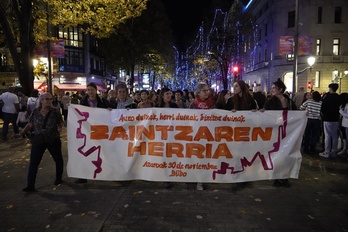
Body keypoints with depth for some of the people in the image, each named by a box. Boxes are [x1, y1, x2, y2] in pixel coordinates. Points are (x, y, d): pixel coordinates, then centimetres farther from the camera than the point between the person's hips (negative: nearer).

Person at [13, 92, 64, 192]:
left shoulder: (55, 112, -7)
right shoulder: (35, 112, -2)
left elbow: (60, 123, -2)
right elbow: (30, 125, 5)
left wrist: (59, 129, -22)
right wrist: (21, 133, -4)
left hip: (53, 140, -1)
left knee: (58, 159, 12)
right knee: (33, 163, -2)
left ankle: (58, 178, 34)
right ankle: (30, 186, 7)